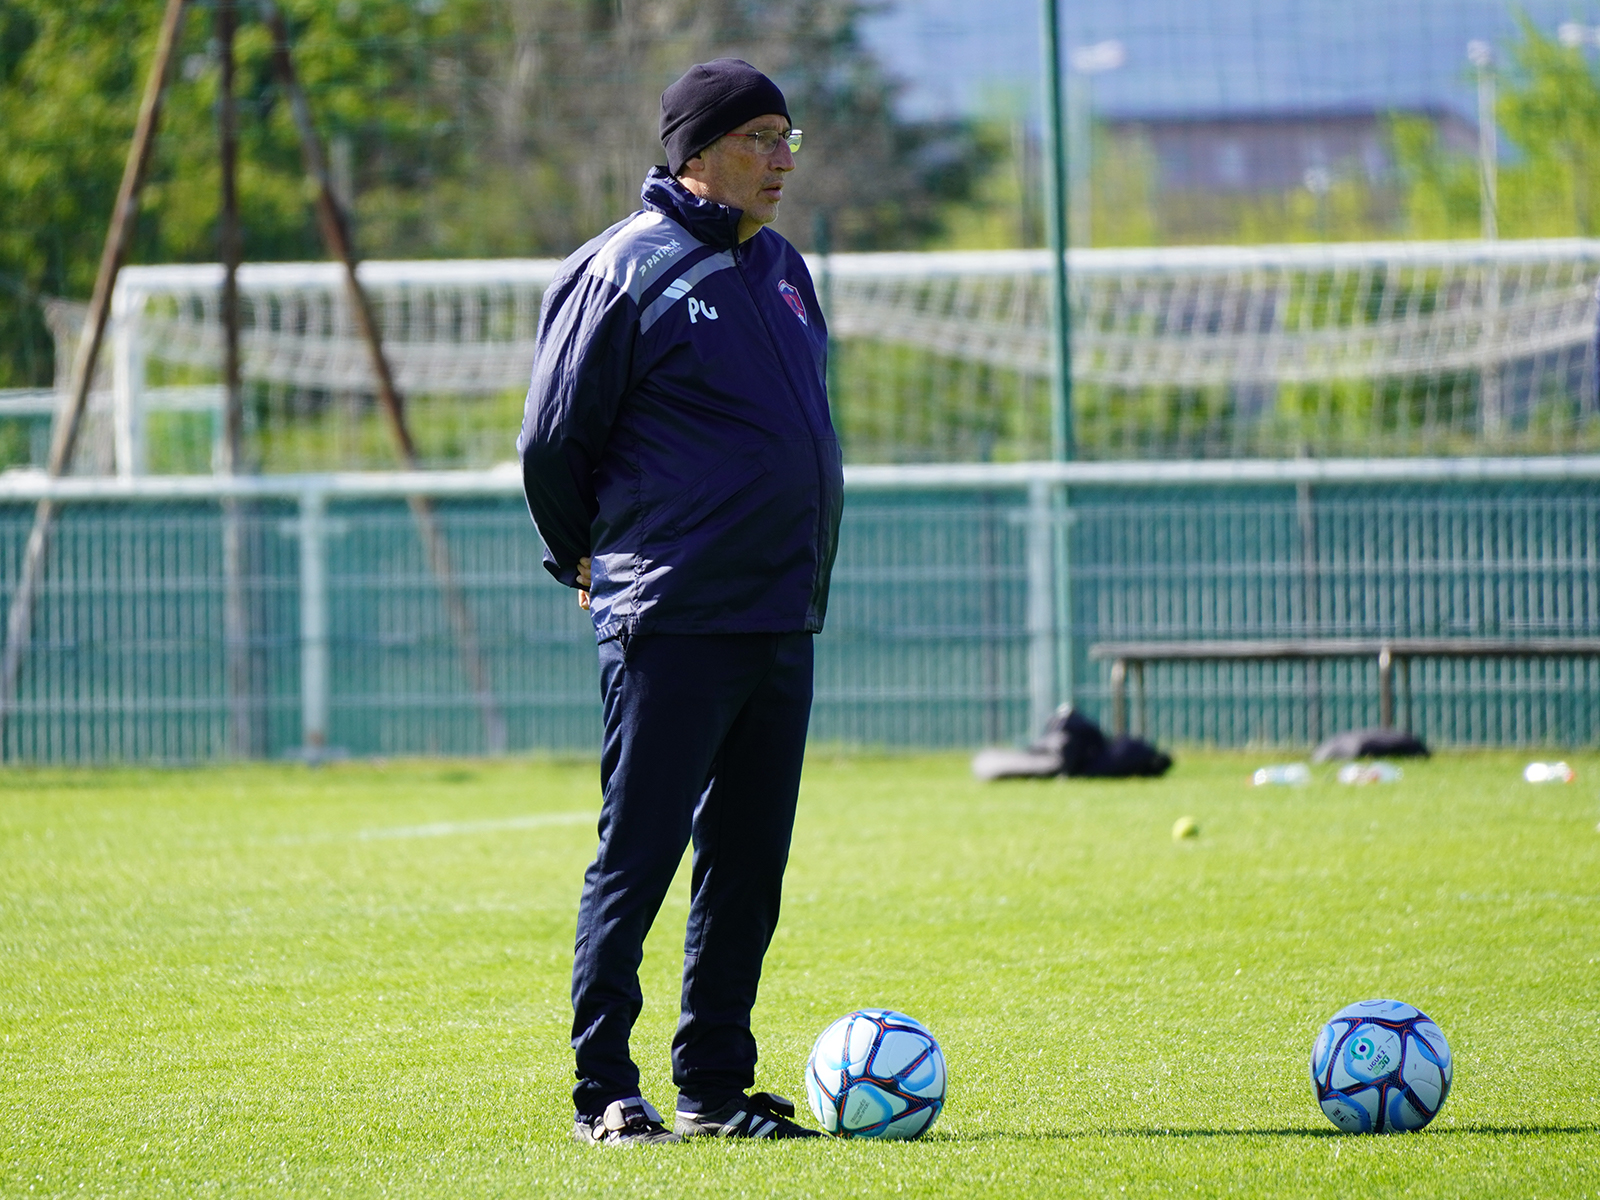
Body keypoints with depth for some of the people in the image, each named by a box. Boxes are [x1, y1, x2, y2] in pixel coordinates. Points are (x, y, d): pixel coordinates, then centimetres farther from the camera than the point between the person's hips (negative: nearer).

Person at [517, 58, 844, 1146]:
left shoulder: (780, 269, 15)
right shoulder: (626, 271, -9)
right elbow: (553, 445, -4)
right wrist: (587, 560, 7)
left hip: (783, 621, 7)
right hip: (672, 625, -7)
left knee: (748, 863, 9)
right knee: (637, 858, -5)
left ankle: (717, 1084, 15)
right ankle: (605, 1093, 0)